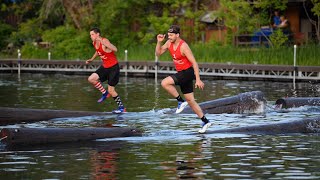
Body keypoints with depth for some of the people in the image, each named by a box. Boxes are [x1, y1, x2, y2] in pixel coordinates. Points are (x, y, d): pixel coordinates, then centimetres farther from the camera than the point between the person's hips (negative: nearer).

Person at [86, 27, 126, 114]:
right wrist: (91, 59, 19)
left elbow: (115, 49, -41)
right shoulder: (94, 43, 2)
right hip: (104, 67, 8)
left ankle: (121, 107, 12)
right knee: (91, 79, -8)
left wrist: (103, 43, -48)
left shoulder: (104, 41, -23)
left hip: (113, 68, -8)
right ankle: (105, 93, 11)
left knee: (111, 90, -4)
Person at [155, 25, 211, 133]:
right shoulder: (169, 43, 2)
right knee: (190, 100, 11)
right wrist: (159, 42, -7)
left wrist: (198, 80, -25)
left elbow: (194, 63, -21)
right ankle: (205, 121, 18)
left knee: (165, 83, -23)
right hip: (181, 73, 9)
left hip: (188, 72, -9)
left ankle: (181, 102, -9)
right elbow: (158, 53, 10)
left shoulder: (183, 46, -21)